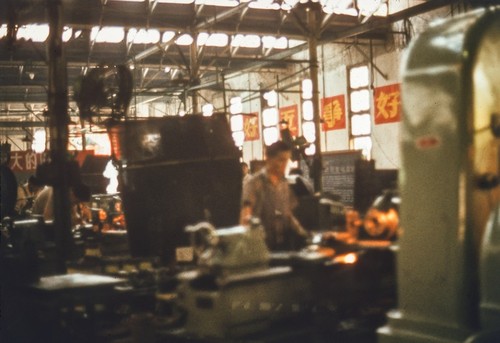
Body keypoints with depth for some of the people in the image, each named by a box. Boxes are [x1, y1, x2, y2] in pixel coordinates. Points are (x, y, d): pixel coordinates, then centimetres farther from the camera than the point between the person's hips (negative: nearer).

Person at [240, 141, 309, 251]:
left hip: (285, 243, 6)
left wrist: (301, 232, 9)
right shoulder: (254, 182, -7)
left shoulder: (284, 183, 13)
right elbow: (247, 208, -19)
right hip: (262, 244, -6)